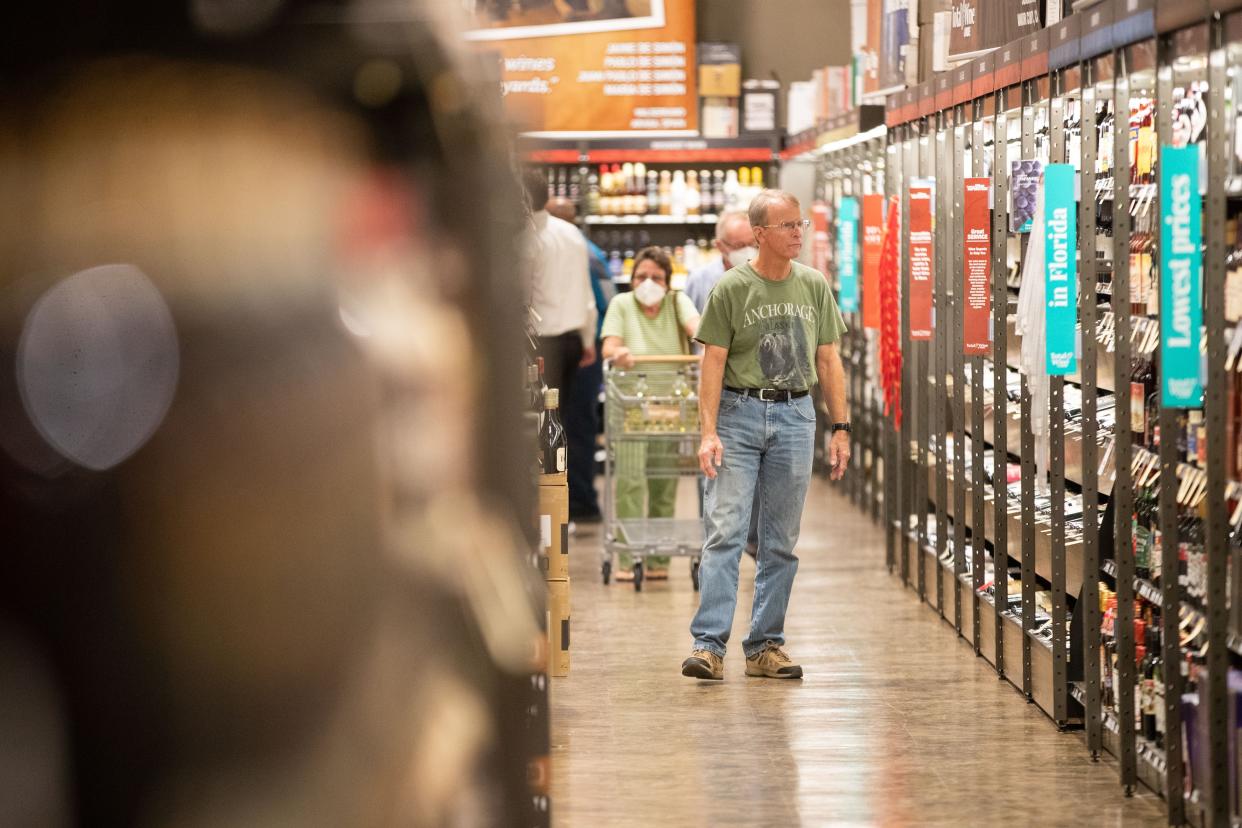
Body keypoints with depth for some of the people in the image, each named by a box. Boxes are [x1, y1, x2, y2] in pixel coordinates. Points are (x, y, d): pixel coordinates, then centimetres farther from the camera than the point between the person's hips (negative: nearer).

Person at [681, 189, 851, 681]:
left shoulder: (814, 286, 8)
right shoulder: (732, 288, -3)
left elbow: (828, 361, 12)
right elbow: (713, 362, -5)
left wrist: (840, 427, 7)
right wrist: (708, 432, -12)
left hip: (795, 417, 4)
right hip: (739, 412, -4)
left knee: (781, 542, 6)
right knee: (724, 531, -10)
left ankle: (765, 646, 13)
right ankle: (709, 645, -12)